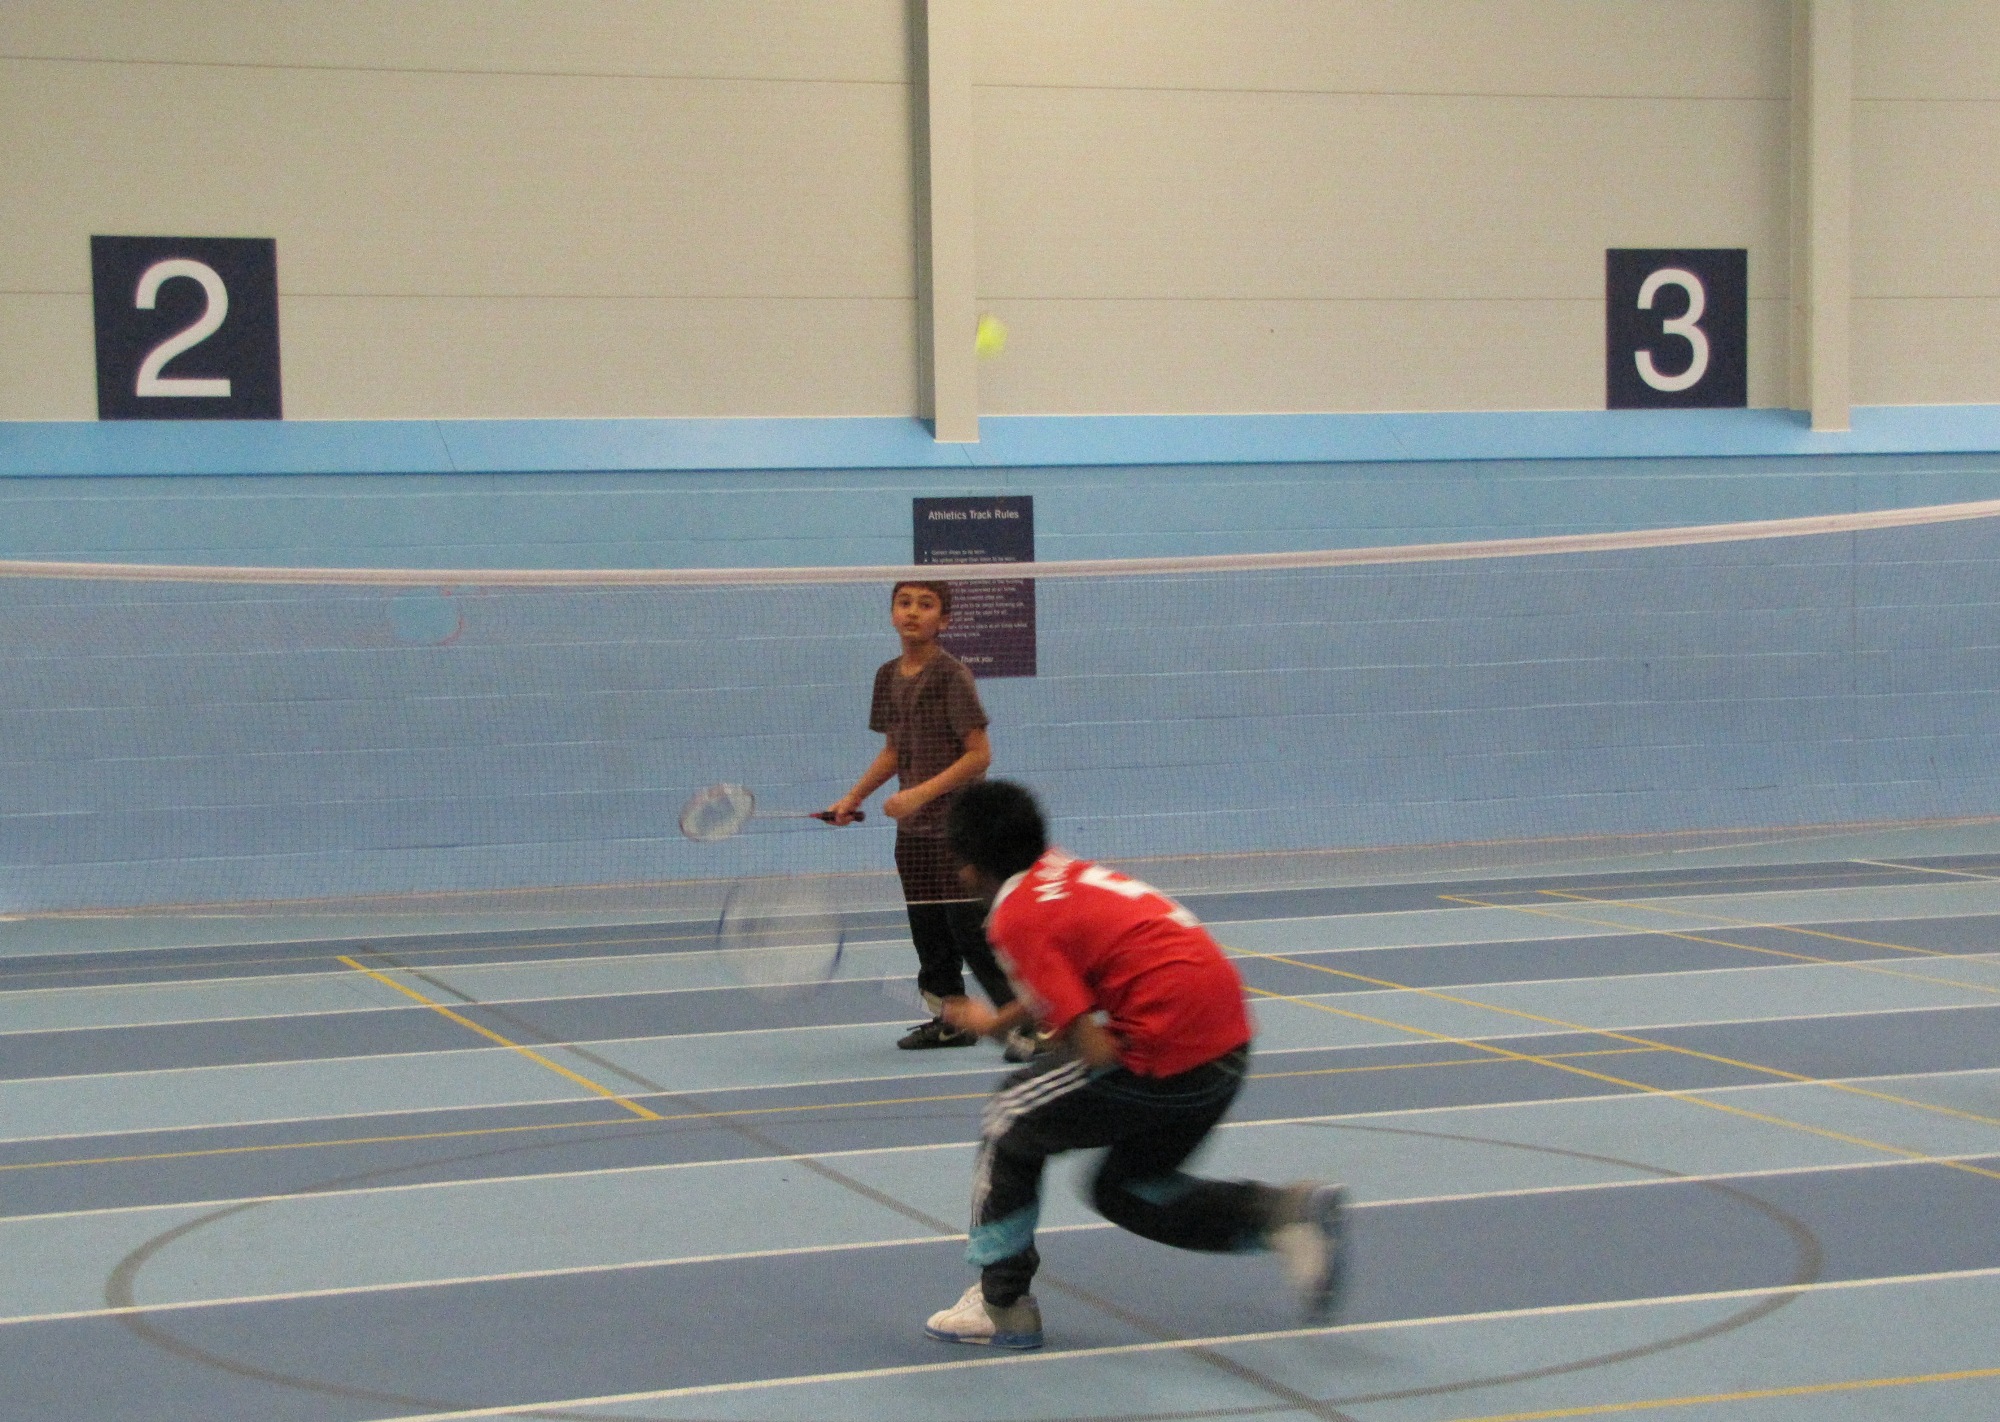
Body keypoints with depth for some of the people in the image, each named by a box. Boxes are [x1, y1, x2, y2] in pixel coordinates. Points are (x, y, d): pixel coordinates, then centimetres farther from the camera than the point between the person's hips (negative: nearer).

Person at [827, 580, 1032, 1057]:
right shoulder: (888, 677, 7)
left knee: (971, 929, -8)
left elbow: (979, 754, -15)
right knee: (928, 930, 10)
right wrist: (854, 797, 10)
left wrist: (922, 793, -20)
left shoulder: (952, 675, -13)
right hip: (912, 829, 7)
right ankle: (950, 1019, 22)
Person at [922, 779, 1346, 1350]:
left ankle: (1001, 1305, 17)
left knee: (1012, 1122, 12)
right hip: (1230, 1042, 8)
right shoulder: (1063, 872, 15)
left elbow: (1095, 1050, -16)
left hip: (1164, 1053, -8)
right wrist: (996, 1022, 45)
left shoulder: (1015, 917, -9)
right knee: (1123, 1190, 23)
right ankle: (1279, 1211, 5)